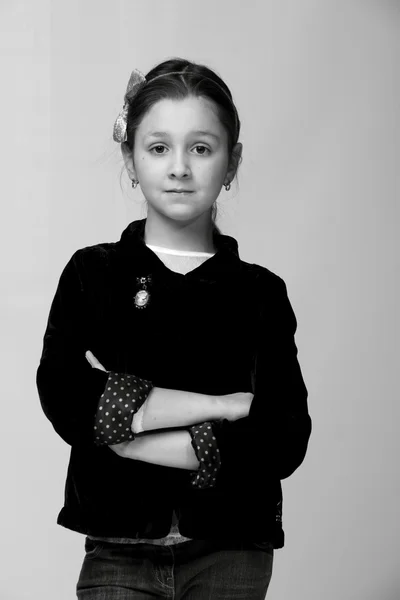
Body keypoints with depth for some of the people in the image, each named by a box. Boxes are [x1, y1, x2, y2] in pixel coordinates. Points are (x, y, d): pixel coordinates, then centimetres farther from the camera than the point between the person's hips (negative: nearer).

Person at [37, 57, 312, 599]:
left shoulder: (261, 292, 2)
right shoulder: (91, 274, 3)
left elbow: (286, 442, -10)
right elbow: (65, 401, -14)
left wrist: (133, 436, -15)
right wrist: (217, 405, -15)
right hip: (118, 556, 0)